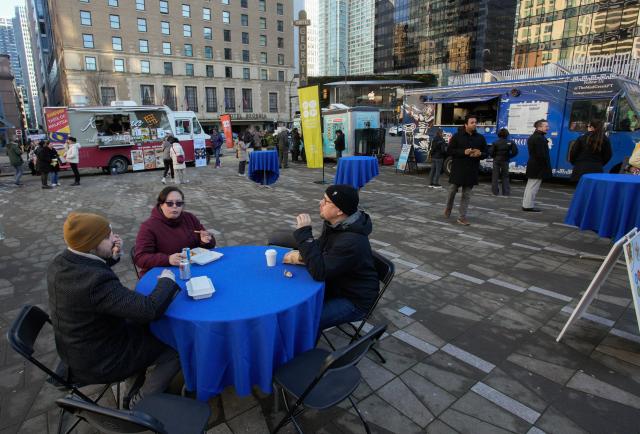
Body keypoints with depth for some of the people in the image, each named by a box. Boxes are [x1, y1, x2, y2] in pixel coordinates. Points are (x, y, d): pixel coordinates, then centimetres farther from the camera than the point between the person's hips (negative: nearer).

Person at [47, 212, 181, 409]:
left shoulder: (60, 263, -9)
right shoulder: (96, 281, -37)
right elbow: (151, 309, -38)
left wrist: (113, 256, -4)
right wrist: (167, 280, -19)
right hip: (100, 362, -8)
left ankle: (131, 387, 28)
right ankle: (140, 402, 15)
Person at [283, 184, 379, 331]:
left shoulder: (352, 241, -32)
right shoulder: (335, 224, -5)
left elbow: (319, 272, -35)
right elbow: (320, 248, 11)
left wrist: (304, 232, -34)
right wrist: (300, 255, -10)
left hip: (354, 300, -8)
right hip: (336, 285, 9)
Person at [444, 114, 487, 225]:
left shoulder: (480, 138, 6)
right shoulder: (457, 136, -2)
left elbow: (486, 153, 12)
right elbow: (449, 150, -5)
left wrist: (479, 154, -12)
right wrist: (463, 152, -18)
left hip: (472, 170, 2)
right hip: (457, 169, -2)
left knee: (466, 195, 4)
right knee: (452, 190, 8)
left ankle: (462, 217, 9)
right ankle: (448, 208, 35)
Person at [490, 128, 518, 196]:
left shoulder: (495, 143, -10)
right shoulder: (510, 143, -7)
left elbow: (491, 153, -13)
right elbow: (515, 152, -11)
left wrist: (495, 157, 6)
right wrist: (509, 156, 5)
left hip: (496, 161, -1)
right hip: (505, 161, 1)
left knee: (495, 176, 8)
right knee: (505, 176, 11)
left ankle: (495, 191, 9)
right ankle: (506, 192, 11)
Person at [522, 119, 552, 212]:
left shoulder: (532, 137, 14)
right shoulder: (540, 138, -18)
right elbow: (541, 154, -21)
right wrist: (546, 166, -14)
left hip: (532, 165, 10)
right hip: (538, 167, -10)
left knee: (530, 186, 15)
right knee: (533, 187, -4)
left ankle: (526, 204, 22)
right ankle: (529, 206, 1)